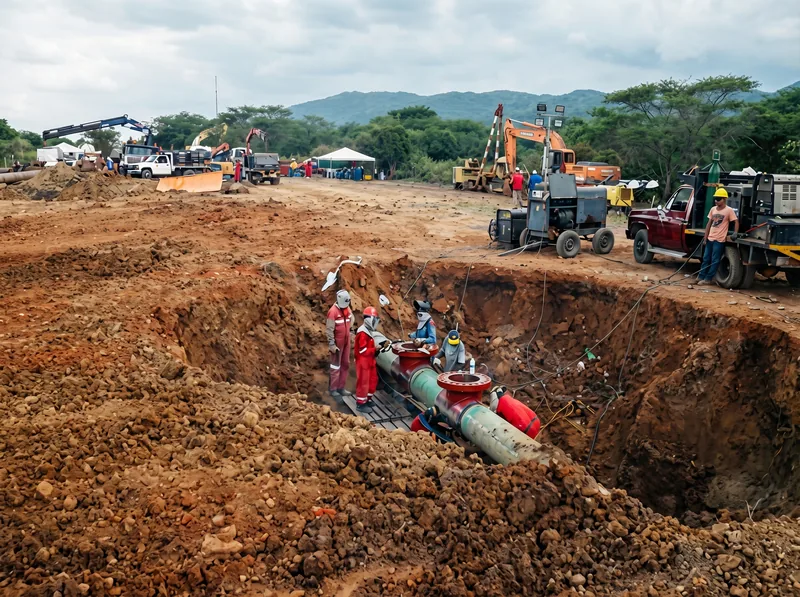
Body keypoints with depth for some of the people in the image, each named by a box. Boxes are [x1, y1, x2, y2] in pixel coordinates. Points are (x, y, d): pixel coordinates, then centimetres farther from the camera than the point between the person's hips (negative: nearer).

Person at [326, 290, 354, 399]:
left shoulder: (347, 309, 3)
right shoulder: (333, 311, -20)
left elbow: (351, 317, 28)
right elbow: (329, 329, -21)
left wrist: (350, 327, 18)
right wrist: (331, 344, -22)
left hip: (346, 341, 8)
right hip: (337, 342, -8)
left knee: (345, 364, 12)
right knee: (336, 365, 0)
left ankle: (341, 387, 22)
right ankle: (332, 389, 9)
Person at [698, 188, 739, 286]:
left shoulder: (729, 210, -7)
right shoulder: (713, 209, 9)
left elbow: (736, 222, -3)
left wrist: (735, 233, -18)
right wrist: (705, 238, 8)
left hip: (720, 240, -6)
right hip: (710, 238, 6)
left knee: (715, 261, 1)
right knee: (706, 259, 11)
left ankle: (708, 279, 5)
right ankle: (701, 277, 17)